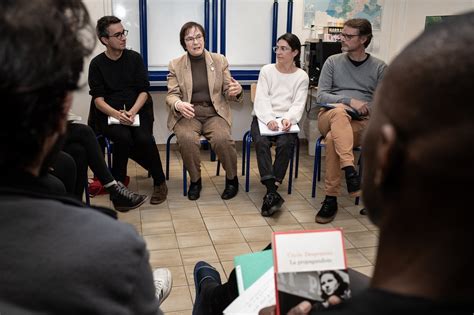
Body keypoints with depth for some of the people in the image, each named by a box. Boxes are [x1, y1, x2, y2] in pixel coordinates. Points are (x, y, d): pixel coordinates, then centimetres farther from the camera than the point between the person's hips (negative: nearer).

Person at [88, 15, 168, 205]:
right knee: (123, 137, -32)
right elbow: (98, 99, -2)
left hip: (138, 110, 1)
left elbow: (144, 91, 2)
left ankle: (159, 182, -8)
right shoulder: (97, 64, 5)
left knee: (144, 138, -29)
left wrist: (132, 112, -16)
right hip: (110, 113, 0)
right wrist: (117, 114, -21)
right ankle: (117, 183, -11)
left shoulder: (135, 58, 7)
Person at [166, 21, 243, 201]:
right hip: (187, 114, 0)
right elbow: (171, 95, 2)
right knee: (187, 139, -32)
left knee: (222, 139, -30)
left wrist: (236, 91, -19)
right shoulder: (175, 65, 6)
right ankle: (195, 180, -7)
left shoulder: (219, 61, 8)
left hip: (215, 113, 0)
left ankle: (232, 179, -3)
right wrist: (178, 104, -23)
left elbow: (227, 91, 7)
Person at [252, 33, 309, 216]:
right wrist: (269, 120, -20)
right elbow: (261, 100, -1)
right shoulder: (267, 71, 11)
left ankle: (270, 193, -30)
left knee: (285, 143, -32)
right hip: (264, 118, 0)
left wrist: (288, 119, -23)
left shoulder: (302, 77, 10)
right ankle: (272, 193, -39)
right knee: (261, 141, -31)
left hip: (287, 120, 0)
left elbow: (298, 104, -1)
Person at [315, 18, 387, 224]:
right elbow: (321, 95, 0)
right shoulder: (333, 62, 10)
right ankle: (350, 170, -47)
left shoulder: (379, 67, 9)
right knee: (339, 111, -37)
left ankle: (331, 199, -26)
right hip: (330, 117, 1)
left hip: (361, 123, -1)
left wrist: (365, 109, -15)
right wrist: (350, 101, -13)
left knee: (333, 138, -34)